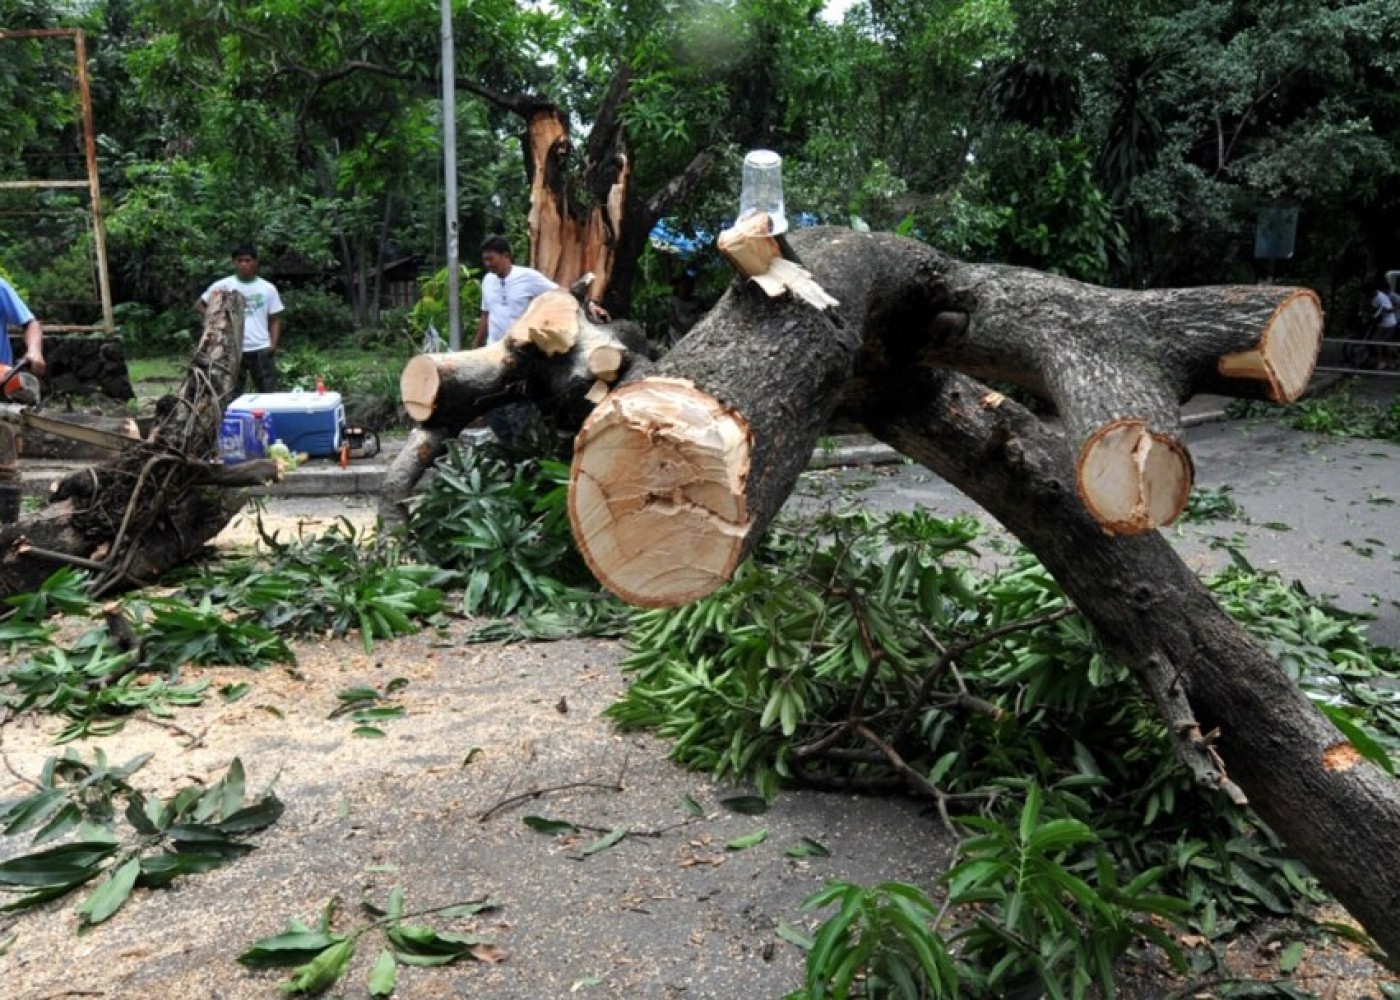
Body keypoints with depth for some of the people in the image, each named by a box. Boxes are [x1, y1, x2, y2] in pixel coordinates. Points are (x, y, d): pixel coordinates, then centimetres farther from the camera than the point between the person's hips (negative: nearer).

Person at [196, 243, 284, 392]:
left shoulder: (268, 288, 4)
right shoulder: (223, 286, 2)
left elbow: (275, 320, 7)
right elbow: (199, 306, 9)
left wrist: (273, 345, -5)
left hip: (261, 349, 0)